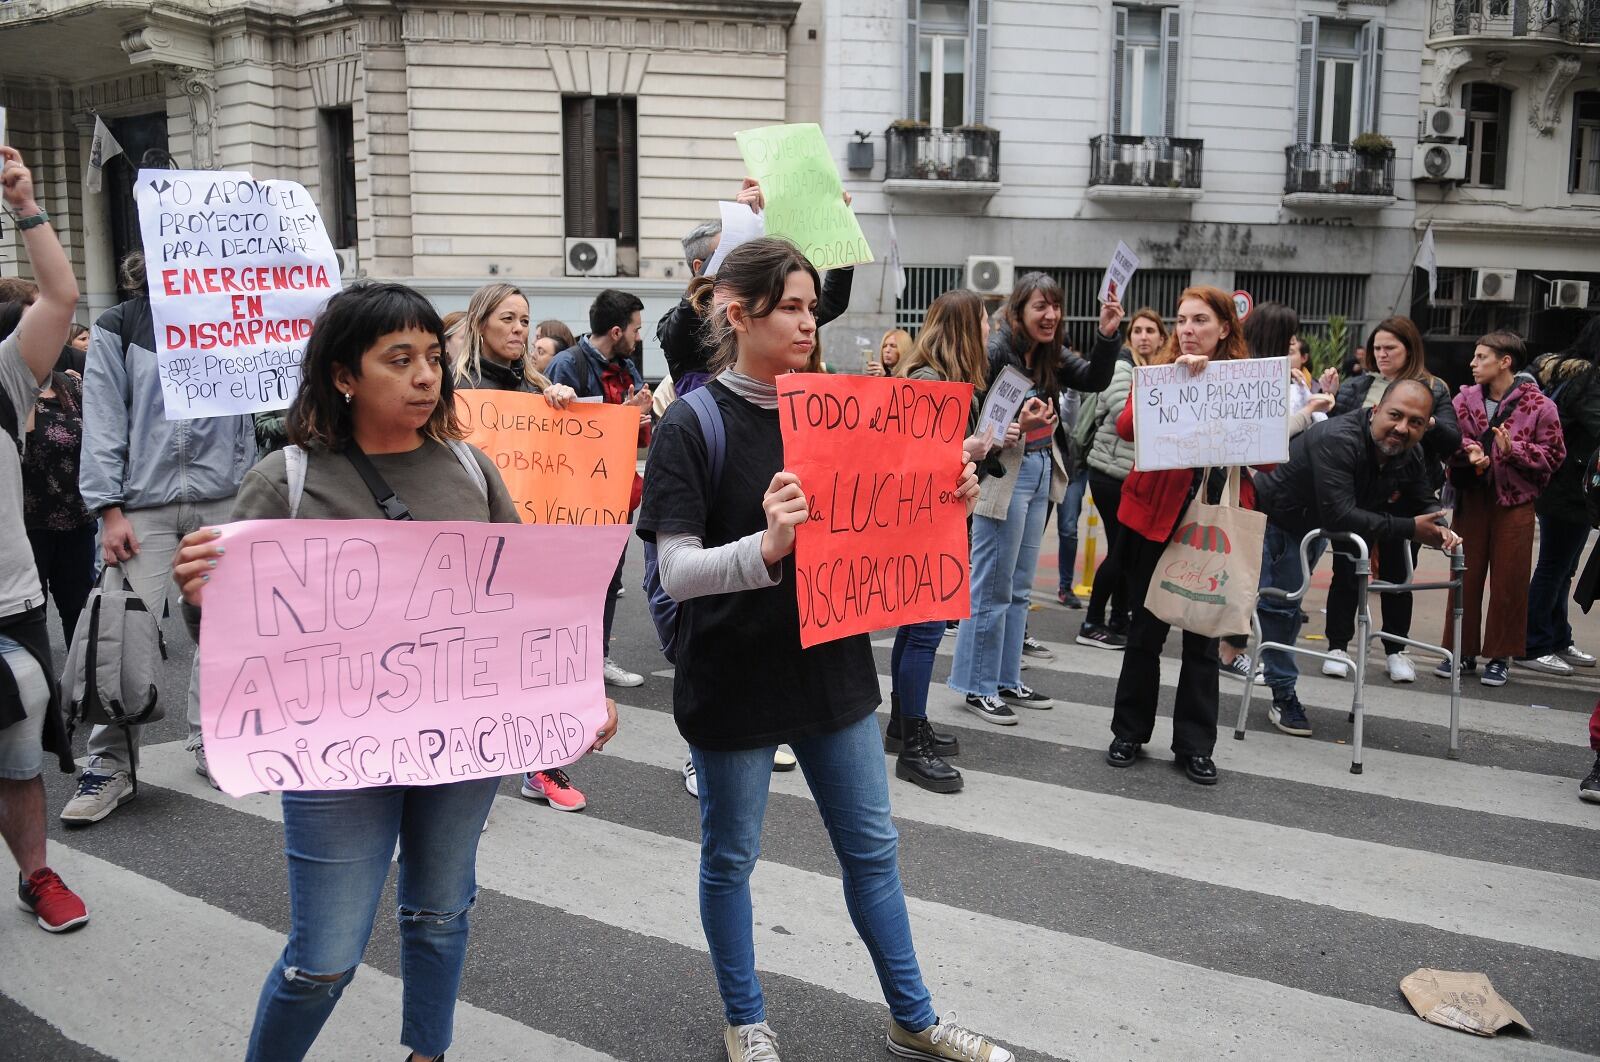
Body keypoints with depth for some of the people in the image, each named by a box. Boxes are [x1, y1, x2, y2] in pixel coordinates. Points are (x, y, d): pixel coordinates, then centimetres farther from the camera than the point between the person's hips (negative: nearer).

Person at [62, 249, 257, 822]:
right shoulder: (118, 328, 4)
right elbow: (104, 421, -1)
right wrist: (109, 509, -7)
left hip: (223, 500, 3)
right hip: (145, 503, -2)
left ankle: (212, 745, 19)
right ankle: (109, 766, 4)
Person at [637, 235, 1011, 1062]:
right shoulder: (692, 428, -13)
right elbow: (677, 573, -20)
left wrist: (943, 502, -8)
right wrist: (766, 548, -37)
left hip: (831, 664, 5)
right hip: (733, 678, -4)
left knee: (871, 846, 15)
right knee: (730, 856, 12)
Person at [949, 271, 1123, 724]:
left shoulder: (1050, 354, 9)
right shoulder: (996, 351, -14)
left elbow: (1094, 380, 2)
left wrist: (1107, 335, -9)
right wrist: (1016, 422, -30)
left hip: (1042, 471, 9)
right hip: (1004, 474, -8)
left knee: (1019, 586, 15)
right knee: (992, 586, -1)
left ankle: (1006, 679, 25)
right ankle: (978, 687, 10)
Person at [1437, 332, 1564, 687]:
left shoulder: (1538, 406, -6)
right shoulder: (1465, 399, 3)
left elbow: (1553, 455, -5)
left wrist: (1513, 450, -18)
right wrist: (1469, 452, -16)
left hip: (1514, 502, -3)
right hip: (1471, 498, 3)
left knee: (1509, 582, 3)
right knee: (1465, 578, 8)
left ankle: (1500, 656, 15)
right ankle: (1462, 651, 19)